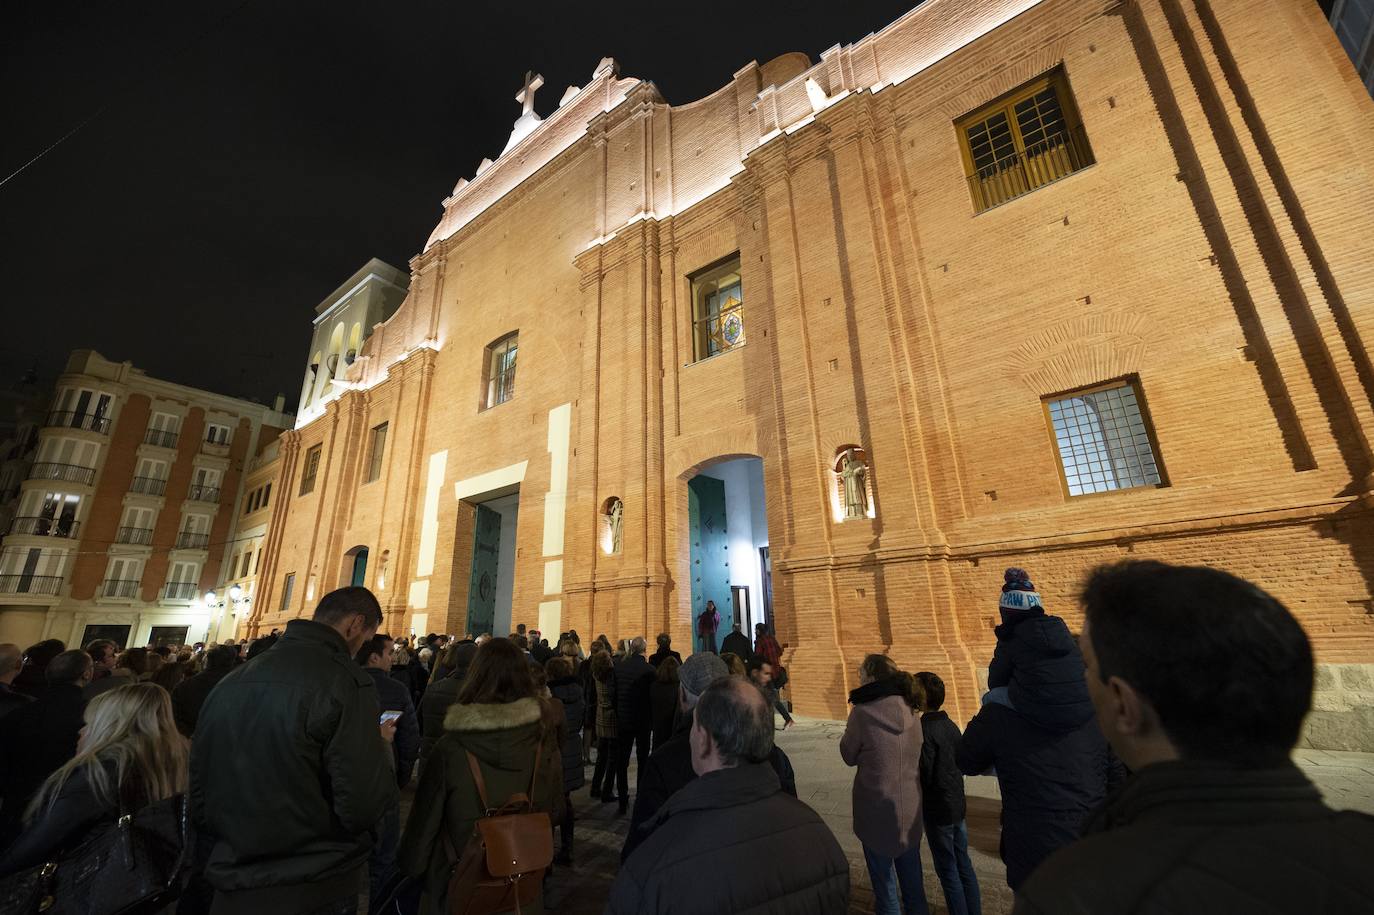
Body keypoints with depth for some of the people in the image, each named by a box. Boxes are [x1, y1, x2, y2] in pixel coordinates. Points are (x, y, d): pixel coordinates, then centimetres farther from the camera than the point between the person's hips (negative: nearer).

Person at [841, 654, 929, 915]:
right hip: (910, 809, 5)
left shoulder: (863, 712, -22)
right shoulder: (910, 710, -5)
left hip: (877, 810, -5)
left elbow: (849, 756, -9)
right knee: (912, 877, 22)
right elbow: (913, 755, 6)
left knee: (883, 877, 14)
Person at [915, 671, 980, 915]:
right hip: (958, 804, 8)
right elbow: (962, 765, 10)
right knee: (963, 864, 19)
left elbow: (924, 775, -22)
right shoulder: (951, 726, 1)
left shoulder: (926, 730, -24)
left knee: (948, 870, 7)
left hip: (938, 810, -8)